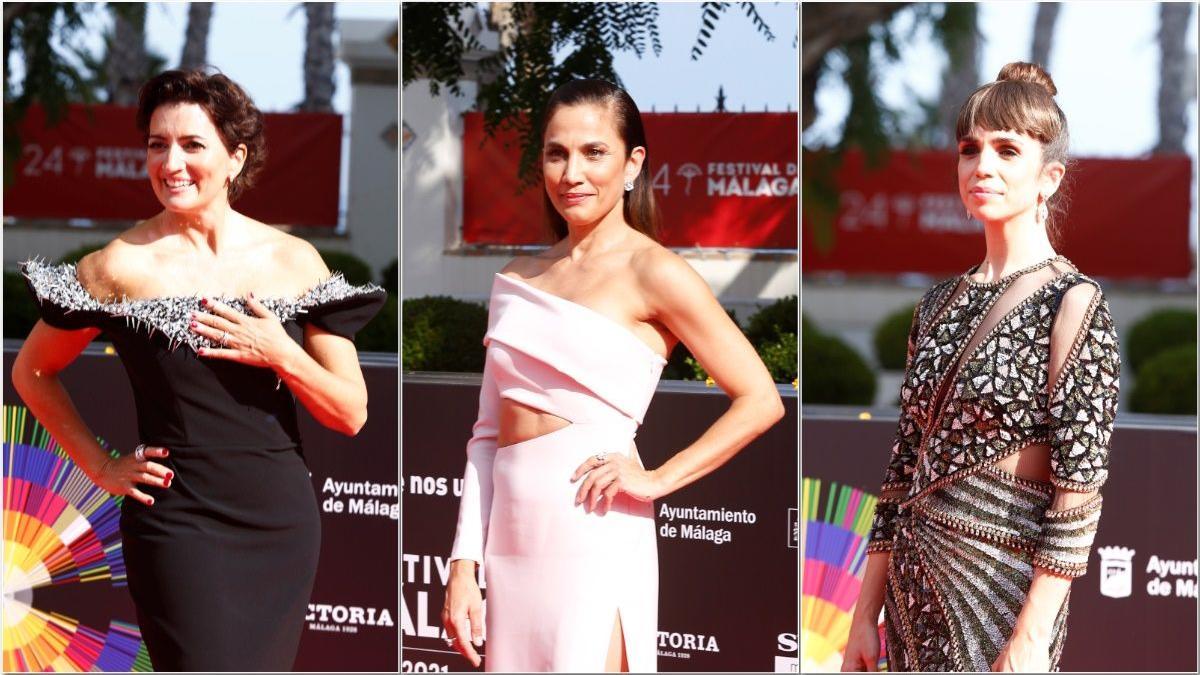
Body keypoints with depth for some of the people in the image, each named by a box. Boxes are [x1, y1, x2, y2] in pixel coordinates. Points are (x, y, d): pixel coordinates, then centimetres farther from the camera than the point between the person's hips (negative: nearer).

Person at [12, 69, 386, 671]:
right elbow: (32, 372, 10)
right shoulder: (123, 266, -3)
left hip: (284, 523, 3)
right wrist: (102, 468, 5)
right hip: (178, 525, -3)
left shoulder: (293, 261, 4)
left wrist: (282, 356, -12)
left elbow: (352, 414, 4)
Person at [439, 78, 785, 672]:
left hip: (592, 534, -6)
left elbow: (761, 400, -5)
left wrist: (657, 479, -9)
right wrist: (463, 566, 6)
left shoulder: (653, 272, -3)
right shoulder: (518, 278, 13)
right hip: (512, 540, 6)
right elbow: (488, 434, 12)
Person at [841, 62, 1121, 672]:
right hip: (916, 584, 6)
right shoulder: (939, 303, 10)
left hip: (1003, 588, -6)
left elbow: (1079, 492, -14)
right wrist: (867, 613, 9)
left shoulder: (1071, 303, -9)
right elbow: (906, 465, 12)